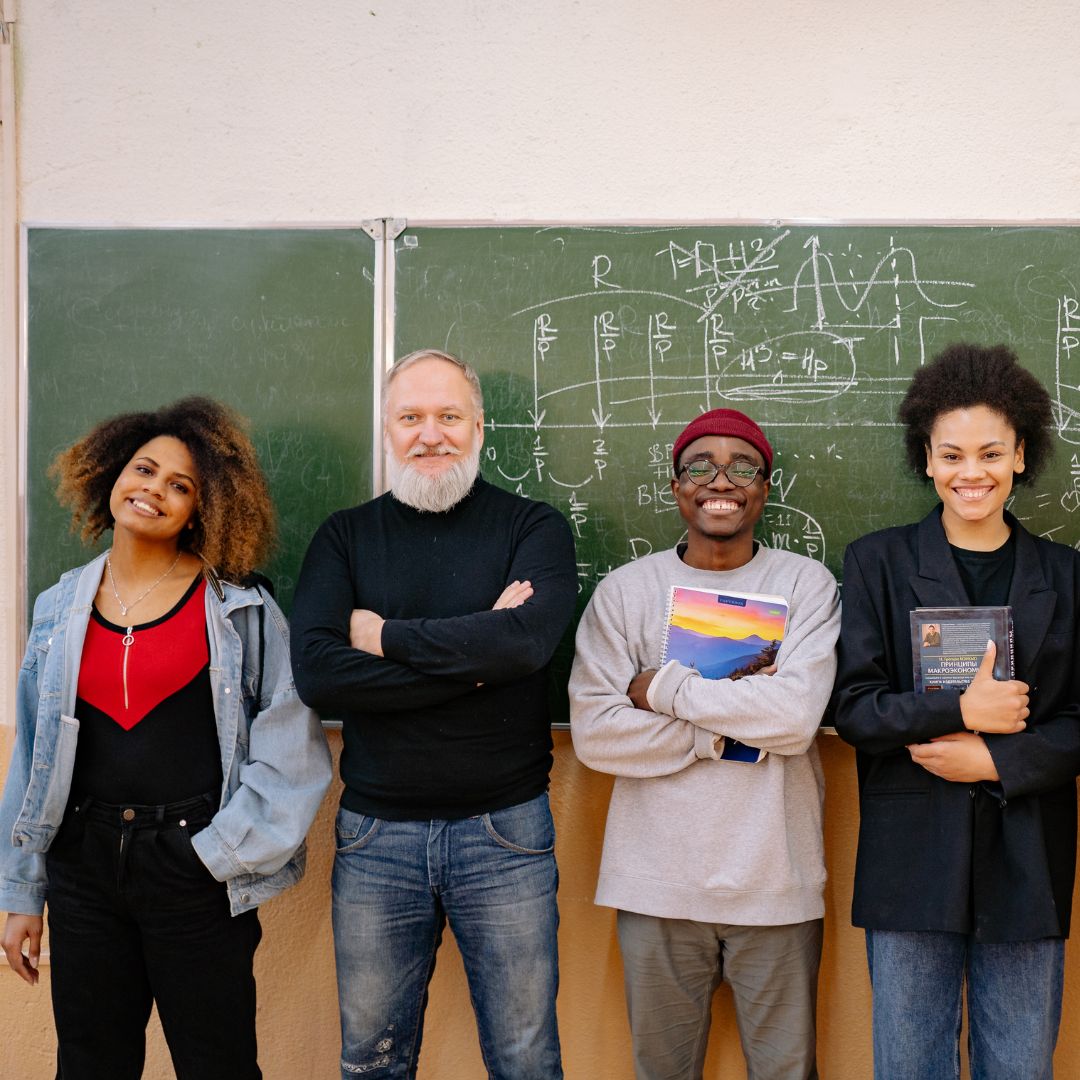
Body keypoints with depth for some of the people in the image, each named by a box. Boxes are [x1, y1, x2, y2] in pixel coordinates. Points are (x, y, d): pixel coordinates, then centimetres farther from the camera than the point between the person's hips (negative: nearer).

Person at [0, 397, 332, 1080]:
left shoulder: (239, 608, -5)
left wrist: (224, 849, -10)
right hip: (84, 866, 4)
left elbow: (291, 749, -6)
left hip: (195, 870, -3)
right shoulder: (61, 609, 6)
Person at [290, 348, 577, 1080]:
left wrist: (384, 635, -12)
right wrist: (474, 657, -16)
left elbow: (527, 639, -21)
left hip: (505, 827, -1)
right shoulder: (346, 537, 4)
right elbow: (316, 672, -12)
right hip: (375, 831, 2)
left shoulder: (533, 527, -1)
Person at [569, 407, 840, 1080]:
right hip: (657, 884, 1)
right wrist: (737, 726, -12)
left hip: (776, 884, 0)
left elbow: (797, 715, -15)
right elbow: (594, 732, -9)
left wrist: (663, 687, -11)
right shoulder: (625, 590, 2)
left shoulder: (807, 584, 0)